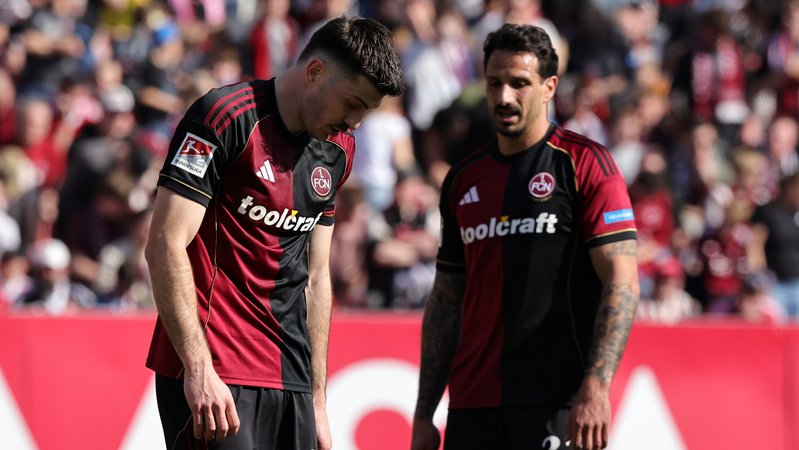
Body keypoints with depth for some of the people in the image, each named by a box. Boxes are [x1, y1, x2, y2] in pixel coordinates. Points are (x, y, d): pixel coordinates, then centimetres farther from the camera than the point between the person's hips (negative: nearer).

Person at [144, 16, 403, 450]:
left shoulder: (338, 149, 14)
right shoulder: (224, 116, -9)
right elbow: (165, 245, -14)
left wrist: (317, 401, 16)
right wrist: (198, 369, -20)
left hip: (290, 380, 7)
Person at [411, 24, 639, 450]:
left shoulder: (585, 164, -2)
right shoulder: (463, 179, 15)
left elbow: (621, 282, -8)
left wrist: (596, 387, -20)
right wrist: (423, 415, 13)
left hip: (558, 410, -5)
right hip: (471, 410, 5)